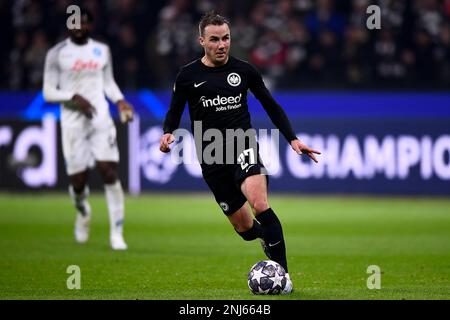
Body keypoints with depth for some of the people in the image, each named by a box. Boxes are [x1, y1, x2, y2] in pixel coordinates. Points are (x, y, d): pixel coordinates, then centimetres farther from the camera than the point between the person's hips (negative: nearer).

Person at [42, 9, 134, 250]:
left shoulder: (102, 50, 10)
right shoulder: (57, 54, 0)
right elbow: (48, 92, -2)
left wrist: (120, 101, 4)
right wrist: (74, 97, -17)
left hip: (100, 118, 2)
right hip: (72, 121, -1)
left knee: (110, 173, -13)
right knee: (78, 181, 0)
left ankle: (116, 233, -9)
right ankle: (83, 212, 37)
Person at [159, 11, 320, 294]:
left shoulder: (244, 70, 4)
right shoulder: (189, 75, 2)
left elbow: (271, 106, 13)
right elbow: (174, 114, 9)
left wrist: (293, 139, 6)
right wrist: (168, 133, -14)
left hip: (243, 145, -1)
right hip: (211, 158, 1)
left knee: (260, 204, -28)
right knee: (244, 227, 0)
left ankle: (282, 273, -24)